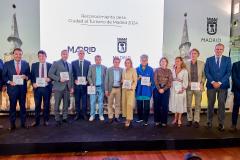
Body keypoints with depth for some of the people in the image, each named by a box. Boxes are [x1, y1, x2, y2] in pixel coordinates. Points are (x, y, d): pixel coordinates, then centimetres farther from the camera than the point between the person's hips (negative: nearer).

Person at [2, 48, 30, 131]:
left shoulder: (26, 64, 4)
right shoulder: (7, 64, 1)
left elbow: (29, 75, 5)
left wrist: (26, 77, -16)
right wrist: (9, 82, -13)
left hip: (22, 88, 1)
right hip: (12, 88, -1)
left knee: (23, 106, 10)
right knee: (12, 106, 6)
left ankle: (23, 123, 21)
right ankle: (12, 124, 18)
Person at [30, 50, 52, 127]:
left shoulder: (50, 65, 3)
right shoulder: (34, 65, 7)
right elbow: (31, 76, 6)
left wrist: (49, 79, -16)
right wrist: (33, 83, -9)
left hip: (47, 88, -1)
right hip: (37, 88, 1)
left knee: (46, 105, 8)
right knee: (37, 105, 7)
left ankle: (46, 120, 20)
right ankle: (36, 121, 19)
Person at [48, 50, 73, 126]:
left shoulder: (69, 65, 16)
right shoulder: (56, 63, 0)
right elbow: (50, 74, -6)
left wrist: (72, 87, 10)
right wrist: (59, 79, -17)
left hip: (67, 87, 5)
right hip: (59, 87, -4)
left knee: (66, 104, 8)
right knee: (57, 104, 2)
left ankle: (65, 118, 21)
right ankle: (57, 119, 13)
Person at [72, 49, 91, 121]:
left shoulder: (88, 63, 7)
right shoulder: (73, 62, 9)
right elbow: (72, 73, 8)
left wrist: (87, 81, -4)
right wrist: (74, 80, -5)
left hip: (84, 84, -1)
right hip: (76, 84, 1)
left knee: (84, 100, 3)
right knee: (77, 100, 6)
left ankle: (84, 114, 13)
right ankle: (78, 114, 17)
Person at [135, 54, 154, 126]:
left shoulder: (150, 69, 2)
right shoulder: (137, 69, 6)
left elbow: (152, 80, 3)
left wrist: (150, 83, -16)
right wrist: (138, 78, -12)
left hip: (147, 90, -2)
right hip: (139, 90, 2)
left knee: (146, 106, -1)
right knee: (139, 105, 9)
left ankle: (145, 120, 11)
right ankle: (140, 118, 27)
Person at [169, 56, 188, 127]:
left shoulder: (184, 71, -1)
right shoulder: (173, 70, 12)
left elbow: (185, 81, -6)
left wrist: (183, 89, -14)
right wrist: (171, 87, -2)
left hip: (180, 89, -4)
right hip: (173, 89, 4)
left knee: (180, 103, 0)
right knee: (174, 103, 6)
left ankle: (179, 119, 8)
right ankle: (175, 118, 18)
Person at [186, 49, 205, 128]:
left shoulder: (202, 63, 3)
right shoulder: (186, 64, 3)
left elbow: (204, 75, 5)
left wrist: (202, 83, -7)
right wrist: (187, 82, -5)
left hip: (198, 87, 0)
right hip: (189, 87, 1)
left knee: (198, 104, 4)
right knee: (188, 104, 6)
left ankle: (196, 120, 13)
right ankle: (189, 119, 18)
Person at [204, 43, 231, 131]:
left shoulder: (227, 59, 6)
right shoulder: (209, 59, 7)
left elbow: (228, 72, -2)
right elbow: (206, 72, -1)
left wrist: (220, 83, -12)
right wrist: (213, 82, -13)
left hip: (223, 85, 0)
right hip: (211, 85, 0)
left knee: (222, 104, 3)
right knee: (210, 104, 7)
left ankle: (221, 123, 13)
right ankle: (209, 121, 19)